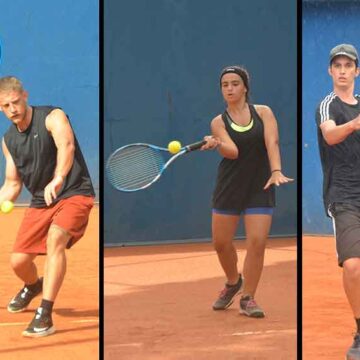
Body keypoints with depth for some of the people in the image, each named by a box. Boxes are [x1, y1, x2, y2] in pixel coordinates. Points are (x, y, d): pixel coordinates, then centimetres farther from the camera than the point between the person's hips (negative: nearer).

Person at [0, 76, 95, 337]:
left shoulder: (52, 117, -15)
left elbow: (66, 144, -37)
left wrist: (58, 179, -55)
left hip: (74, 194, -6)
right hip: (40, 201, 6)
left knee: (55, 237, -33)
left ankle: (44, 316, -34)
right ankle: (33, 286, 42)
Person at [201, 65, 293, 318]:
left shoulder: (263, 112, 1)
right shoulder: (219, 122, 1)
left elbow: (272, 143, -14)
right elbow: (232, 151, -15)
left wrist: (276, 171, -31)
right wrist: (217, 144, -37)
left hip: (260, 187, -1)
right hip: (229, 186, 2)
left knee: (257, 242, -12)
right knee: (221, 242, 4)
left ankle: (248, 299, 3)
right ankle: (233, 282, 34)